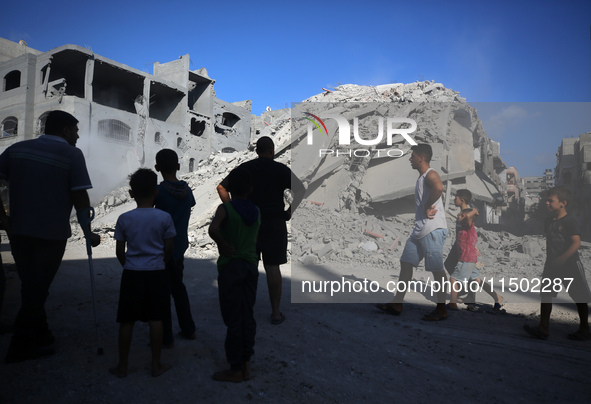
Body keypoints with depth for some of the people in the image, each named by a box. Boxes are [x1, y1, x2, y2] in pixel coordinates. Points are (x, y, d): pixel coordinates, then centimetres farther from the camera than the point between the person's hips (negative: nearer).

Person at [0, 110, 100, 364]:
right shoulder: (71, 154, -6)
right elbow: (80, 197, -11)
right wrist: (88, 232, -3)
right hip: (51, 235, -5)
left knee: (31, 287, 19)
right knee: (37, 289, 7)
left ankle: (40, 336, 32)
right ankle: (21, 347, 15)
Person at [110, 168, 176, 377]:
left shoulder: (124, 219, -5)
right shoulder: (165, 217, -8)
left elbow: (120, 252, 1)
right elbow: (168, 250, -2)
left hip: (131, 274, 1)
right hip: (157, 273, 0)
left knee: (127, 321, 11)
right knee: (155, 320, 8)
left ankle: (122, 366, 22)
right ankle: (156, 365, 18)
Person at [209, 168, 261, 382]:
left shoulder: (225, 208, -12)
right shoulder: (256, 211, 4)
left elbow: (213, 229, -29)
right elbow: (255, 239, 10)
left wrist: (223, 245, -16)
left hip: (230, 267, -5)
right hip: (252, 266, 5)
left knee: (233, 319, 4)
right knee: (248, 316, 13)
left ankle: (235, 370, 16)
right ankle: (246, 364, 24)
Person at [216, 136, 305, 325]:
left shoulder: (244, 168, 7)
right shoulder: (280, 169, -2)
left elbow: (221, 187, 6)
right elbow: (300, 189, -13)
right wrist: (289, 212, -6)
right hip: (274, 222, -2)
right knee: (272, 267, 3)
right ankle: (276, 312, 10)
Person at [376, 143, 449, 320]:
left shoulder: (430, 174, -11)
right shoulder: (421, 177, 20)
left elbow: (439, 187, -34)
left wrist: (428, 207, -23)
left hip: (433, 229, -10)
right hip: (419, 229, 10)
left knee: (437, 269, -2)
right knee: (406, 263, 10)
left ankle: (442, 310, 9)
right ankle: (397, 304, 16)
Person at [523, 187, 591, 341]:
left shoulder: (569, 221, -14)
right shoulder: (549, 220, 8)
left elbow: (576, 243, -22)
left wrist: (563, 258, -33)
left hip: (570, 264, -7)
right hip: (552, 264, 7)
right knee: (545, 295, 0)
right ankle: (543, 329, 3)